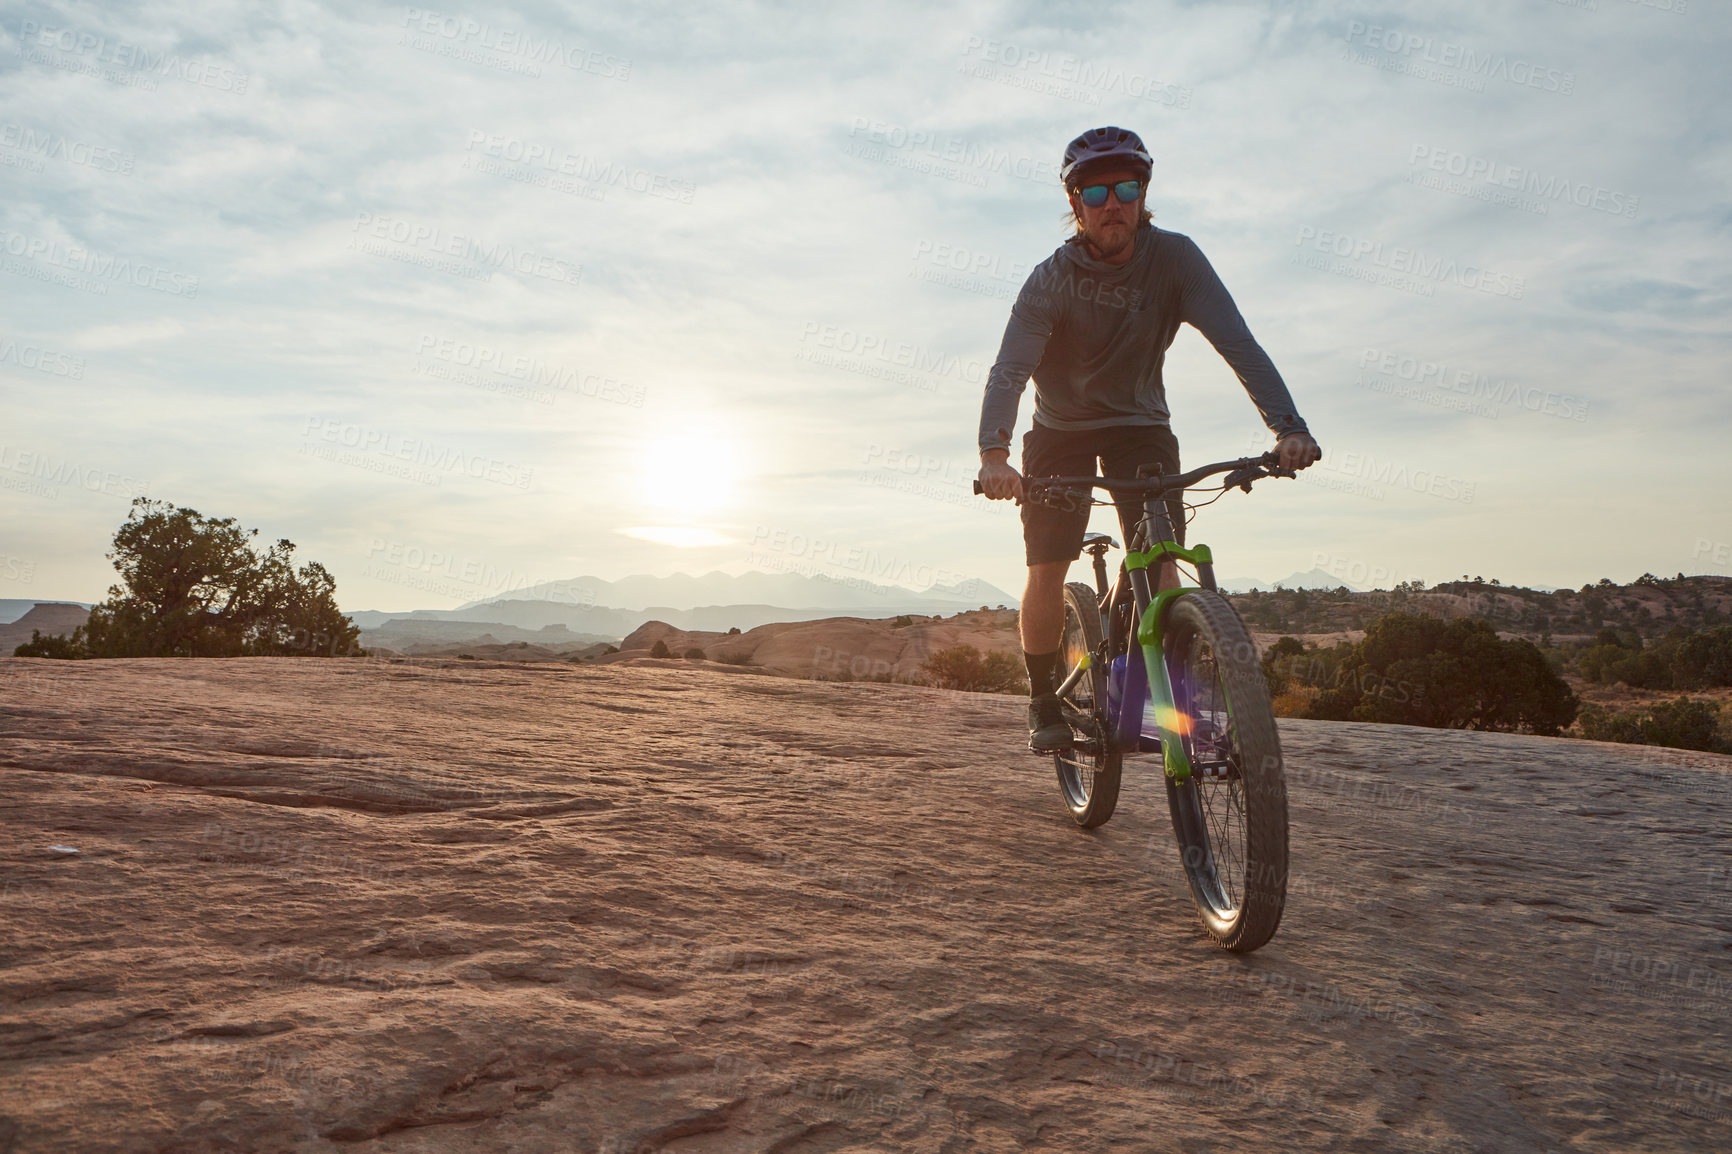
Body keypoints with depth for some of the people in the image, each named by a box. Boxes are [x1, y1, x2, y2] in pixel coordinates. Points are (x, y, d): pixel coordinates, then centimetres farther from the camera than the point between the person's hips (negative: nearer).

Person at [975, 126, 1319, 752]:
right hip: (1061, 428, -1)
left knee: (1159, 563, -15)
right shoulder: (1052, 278, -20)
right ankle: (1044, 702, 7)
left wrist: (1288, 427, -41)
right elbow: (1010, 368, -32)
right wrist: (993, 451, -51)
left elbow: (1236, 342, -26)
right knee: (1046, 570, -10)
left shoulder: (1174, 257, -17)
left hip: (1140, 424, 1)